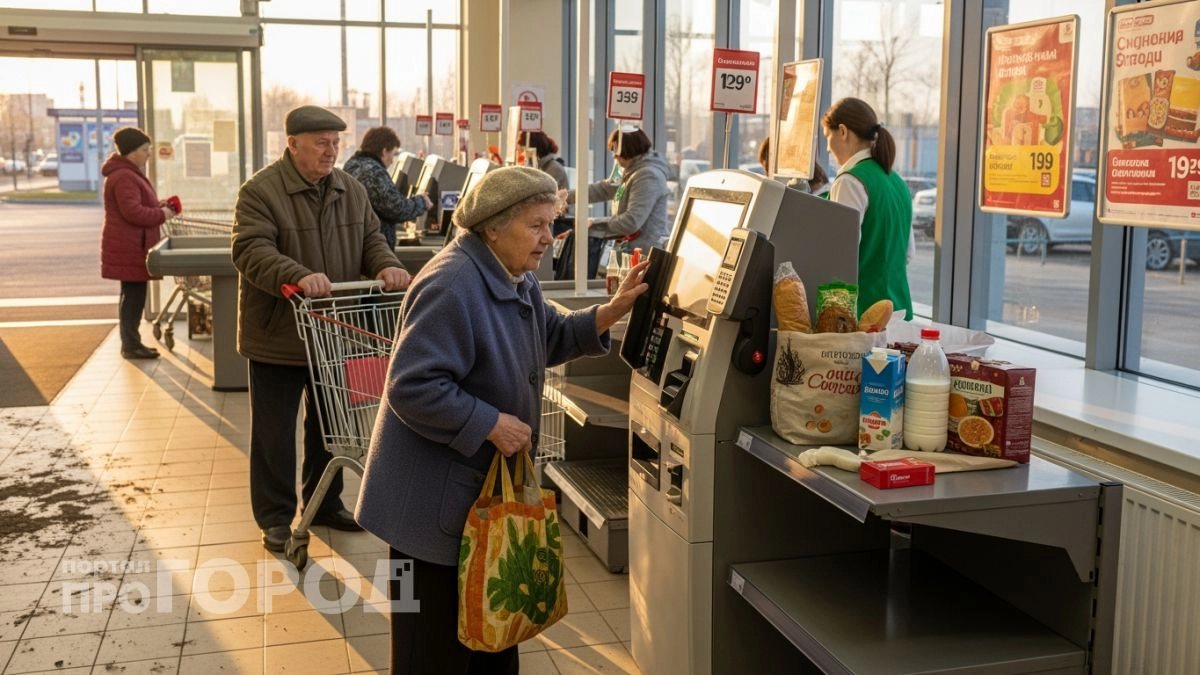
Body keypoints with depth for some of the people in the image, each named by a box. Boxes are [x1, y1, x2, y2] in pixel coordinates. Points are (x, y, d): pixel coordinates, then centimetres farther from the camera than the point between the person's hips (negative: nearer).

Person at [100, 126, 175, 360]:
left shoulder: (130, 174, 19)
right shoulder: (124, 177, -17)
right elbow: (133, 212, -24)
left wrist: (157, 205, 10)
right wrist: (162, 214, -14)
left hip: (132, 247, 11)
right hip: (129, 248, -11)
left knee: (132, 295, 15)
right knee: (134, 295, -7)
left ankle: (130, 343, 22)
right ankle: (131, 345, -3)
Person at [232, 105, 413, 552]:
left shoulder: (351, 190, 7)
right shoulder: (260, 192, -13)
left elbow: (370, 239, 10)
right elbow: (251, 251, -22)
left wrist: (386, 266, -14)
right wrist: (299, 276, -39)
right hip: (278, 336, -6)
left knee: (330, 426, 17)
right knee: (275, 432, 5)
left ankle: (325, 504, 33)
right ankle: (275, 518, 18)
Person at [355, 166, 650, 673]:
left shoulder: (516, 280, 6)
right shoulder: (453, 286, -27)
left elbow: (551, 341, 16)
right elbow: (412, 386, -30)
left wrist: (611, 311, 2)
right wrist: (492, 425, -26)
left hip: (489, 485, 10)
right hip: (437, 497, -10)